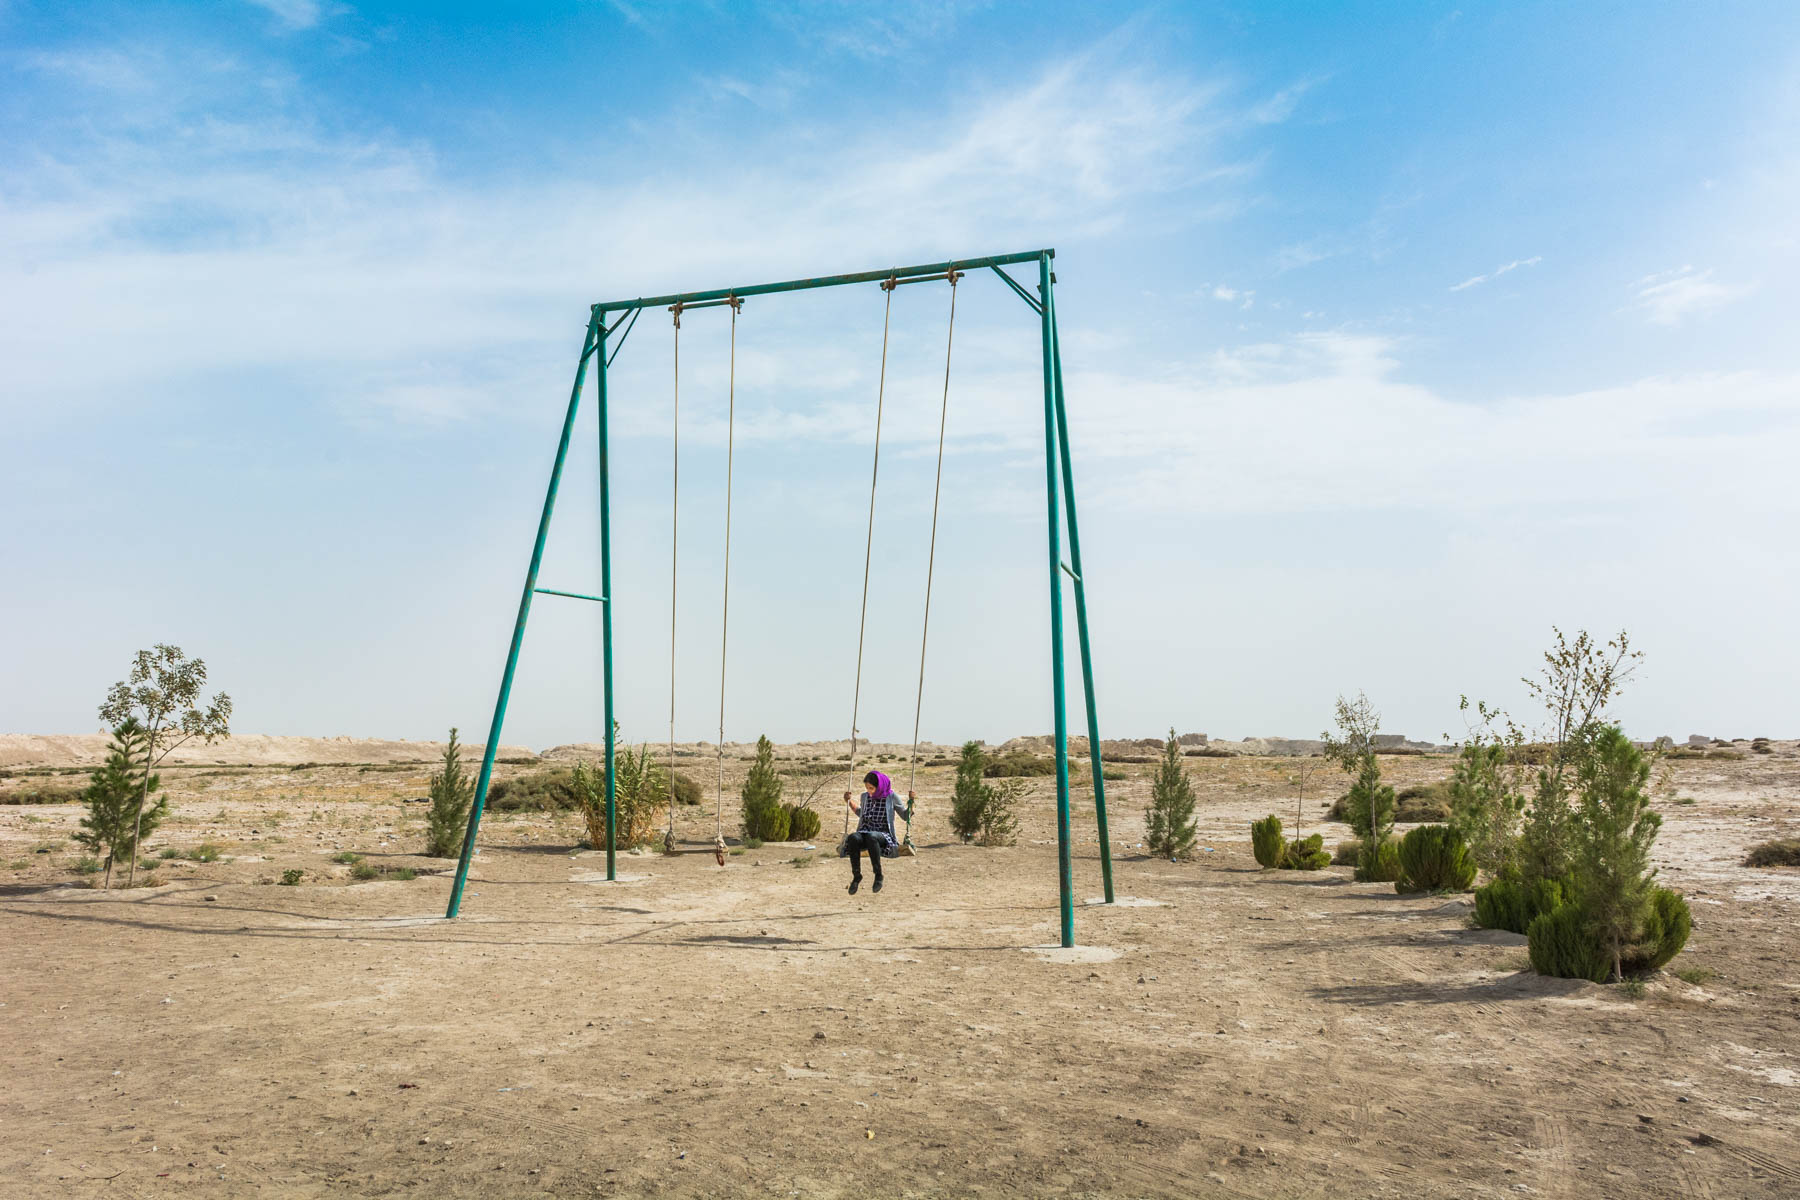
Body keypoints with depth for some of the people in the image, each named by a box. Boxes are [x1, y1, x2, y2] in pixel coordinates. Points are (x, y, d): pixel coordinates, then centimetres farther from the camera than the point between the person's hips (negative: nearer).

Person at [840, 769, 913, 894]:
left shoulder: (891, 797, 1)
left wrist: (911, 801, -6)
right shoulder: (865, 796, 12)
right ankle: (856, 875, -21)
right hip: (864, 832, 4)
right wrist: (849, 801, 25)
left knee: (871, 837, -41)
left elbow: (905, 816, 9)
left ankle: (878, 875, -27)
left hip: (883, 835, -3)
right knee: (853, 838, -35)